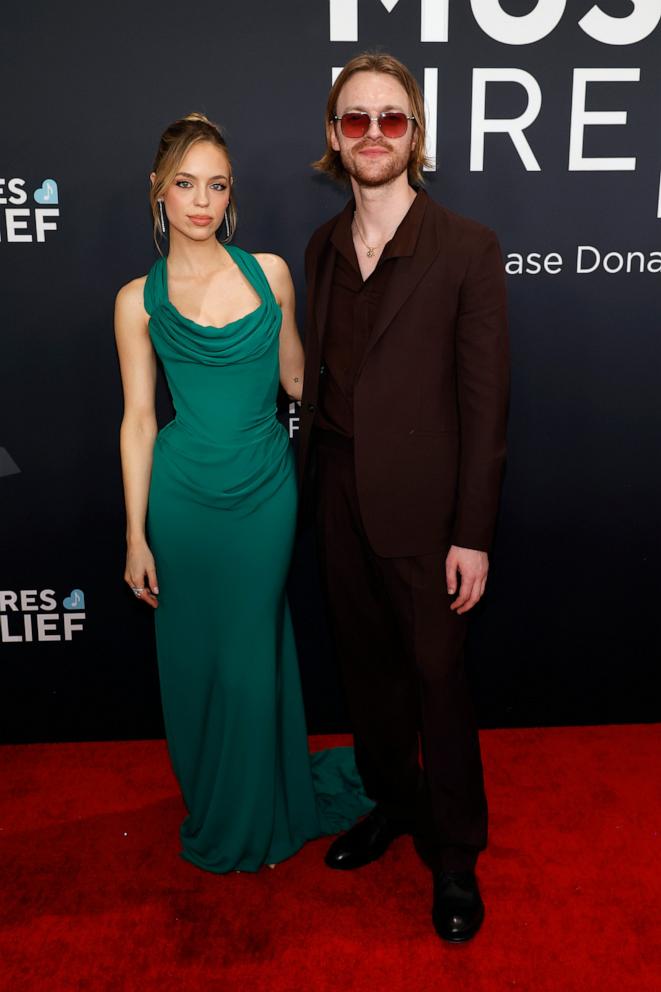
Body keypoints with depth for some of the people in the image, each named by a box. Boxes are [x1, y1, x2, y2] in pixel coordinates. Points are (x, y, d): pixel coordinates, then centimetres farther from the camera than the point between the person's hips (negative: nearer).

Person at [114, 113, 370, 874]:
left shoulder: (269, 272, 0)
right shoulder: (139, 300, -2)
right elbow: (138, 420, -1)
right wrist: (135, 534, -2)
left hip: (266, 489, 0)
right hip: (182, 496, 0)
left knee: (251, 659, 10)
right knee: (194, 657, 11)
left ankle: (255, 818, 36)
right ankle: (210, 812, 38)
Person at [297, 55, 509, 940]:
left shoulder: (467, 249, -9)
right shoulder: (324, 247, 7)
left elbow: (484, 398, -11)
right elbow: (319, 373, 10)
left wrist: (473, 534, -13)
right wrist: (309, 482, 8)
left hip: (421, 505, -5)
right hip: (338, 495, 5)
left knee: (436, 676, 8)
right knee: (366, 664, 18)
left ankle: (455, 852, 29)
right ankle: (393, 803, 41)